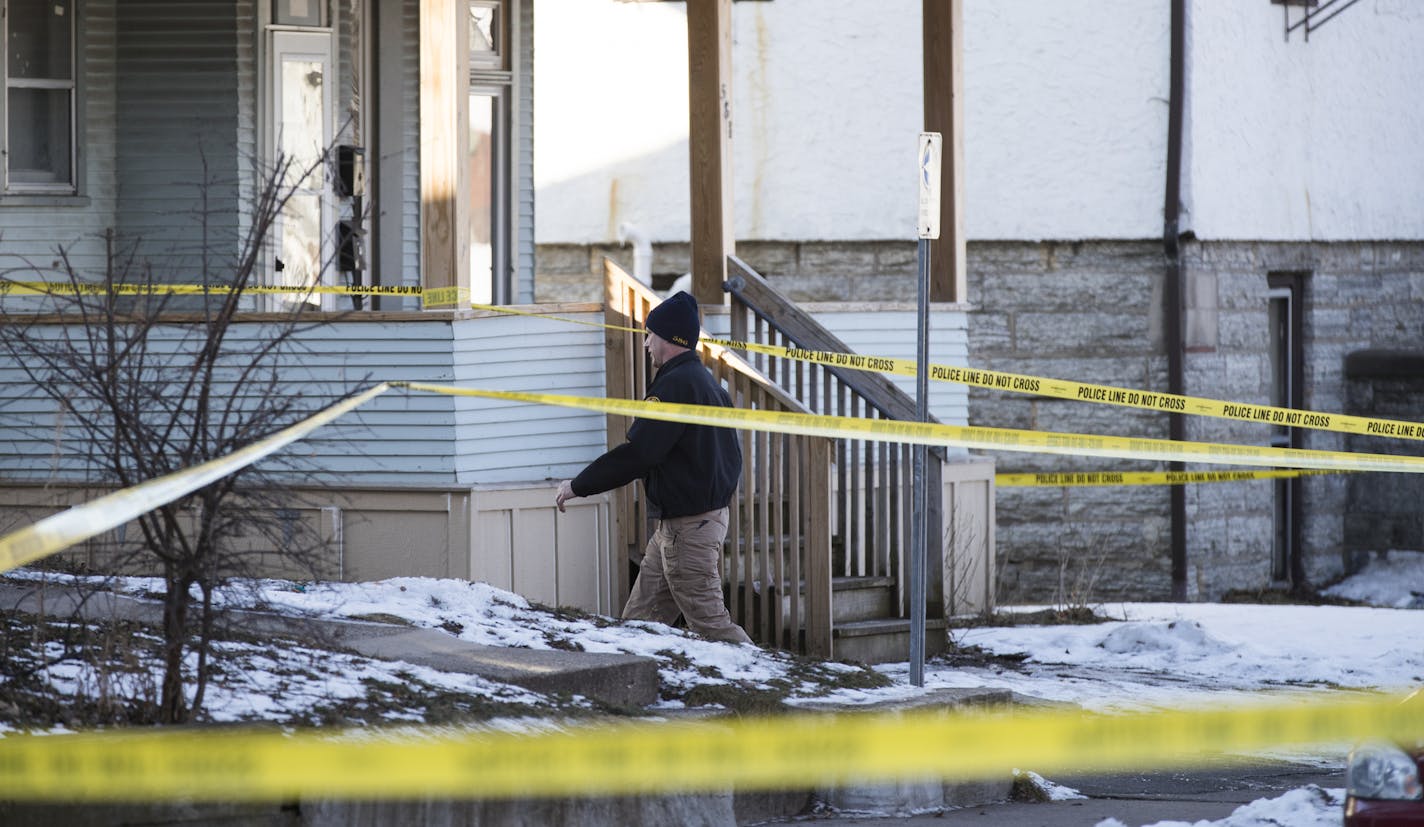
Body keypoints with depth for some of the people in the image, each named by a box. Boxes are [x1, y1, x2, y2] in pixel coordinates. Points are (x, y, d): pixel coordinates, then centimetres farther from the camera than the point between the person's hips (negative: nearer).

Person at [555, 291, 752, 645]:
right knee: (639, 619, 9)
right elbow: (732, 456, 20)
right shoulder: (708, 383, 15)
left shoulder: (676, 385, -18)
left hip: (688, 528, -10)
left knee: (709, 622, -8)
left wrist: (578, 485, -13)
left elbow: (637, 453, -22)